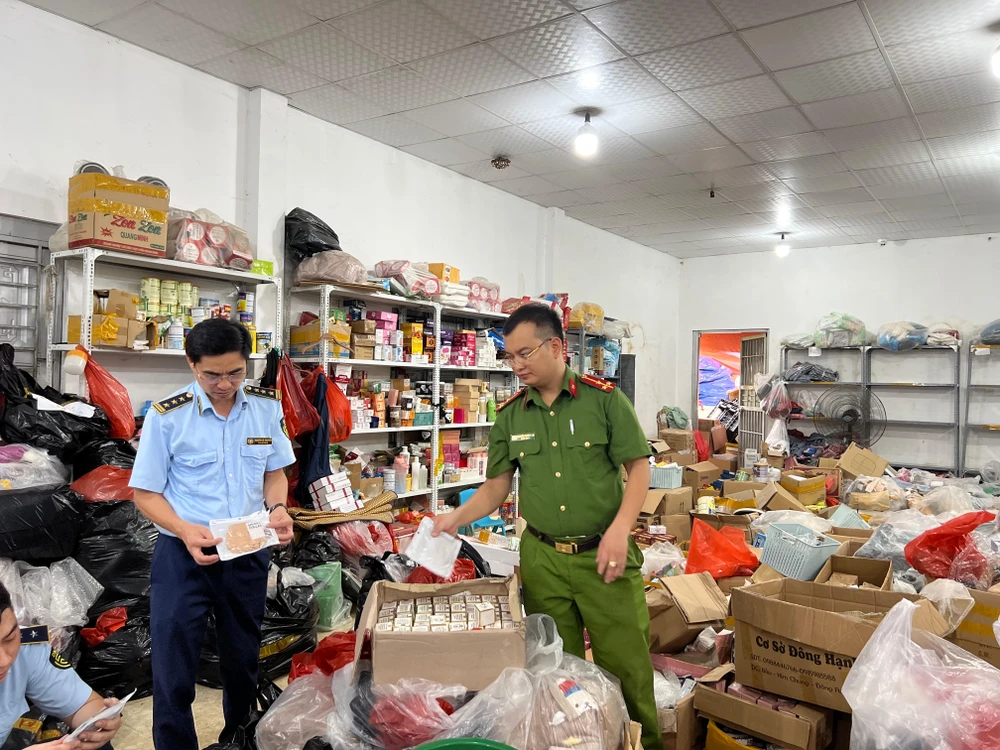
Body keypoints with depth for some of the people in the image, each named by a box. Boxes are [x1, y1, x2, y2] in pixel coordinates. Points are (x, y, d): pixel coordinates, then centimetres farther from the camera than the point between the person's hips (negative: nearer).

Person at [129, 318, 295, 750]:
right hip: (183, 554, -3)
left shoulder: (267, 407, -4)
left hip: (248, 553, 3)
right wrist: (186, 531, -24)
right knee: (173, 667, 7)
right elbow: (145, 492, -7)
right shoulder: (166, 416, -13)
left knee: (243, 659, 21)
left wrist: (278, 509, -12)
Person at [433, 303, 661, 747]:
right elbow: (497, 486, 8)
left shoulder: (604, 398, -6)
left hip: (603, 553, -2)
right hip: (541, 557, 3)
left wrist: (620, 529, -18)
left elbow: (639, 468, -6)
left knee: (626, 662, 7)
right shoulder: (509, 416, 4)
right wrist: (456, 519, -7)